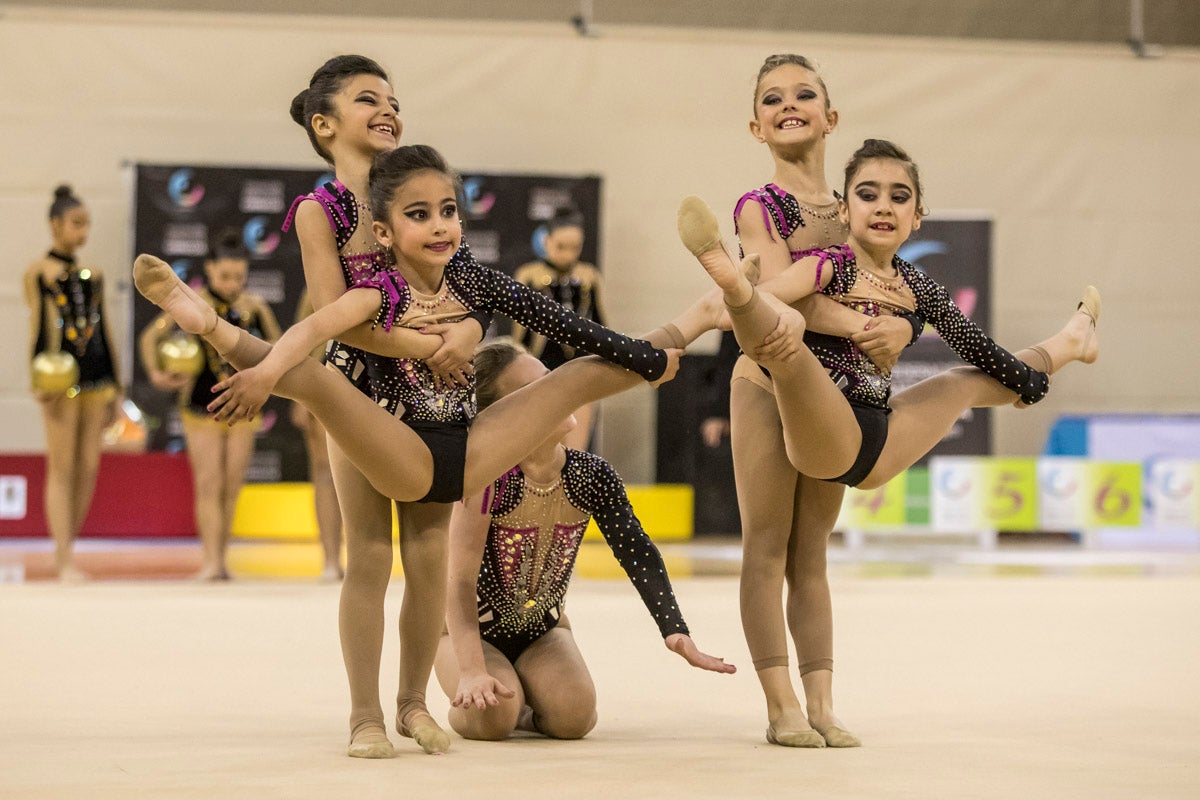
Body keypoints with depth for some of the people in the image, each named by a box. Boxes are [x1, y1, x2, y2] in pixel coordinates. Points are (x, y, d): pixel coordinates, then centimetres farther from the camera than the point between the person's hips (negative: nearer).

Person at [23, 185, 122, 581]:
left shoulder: (92, 274, 16)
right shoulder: (38, 271, 0)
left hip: (97, 376, 6)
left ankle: (65, 553, 10)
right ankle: (65, 560, -10)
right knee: (62, 467, -8)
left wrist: (116, 386, 17)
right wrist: (38, 379, -16)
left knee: (88, 467, 3)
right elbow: (37, 325, -6)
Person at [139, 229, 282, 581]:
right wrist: (156, 373, -10)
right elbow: (150, 337, 1)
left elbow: (277, 346, 15)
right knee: (209, 484, -8)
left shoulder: (253, 306, 0)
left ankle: (220, 557, 14)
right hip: (201, 405, -2)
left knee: (231, 487, 4)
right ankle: (211, 561, -10)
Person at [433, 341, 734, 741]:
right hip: (470, 630, -4)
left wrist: (676, 632, -28)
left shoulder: (592, 476, -13)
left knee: (574, 715, -22)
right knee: (493, 716, -30)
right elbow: (460, 579, -29)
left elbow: (639, 555, -14)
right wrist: (472, 671, -38)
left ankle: (529, 710, 14)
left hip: (543, 630, 4)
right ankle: (468, 704, 8)